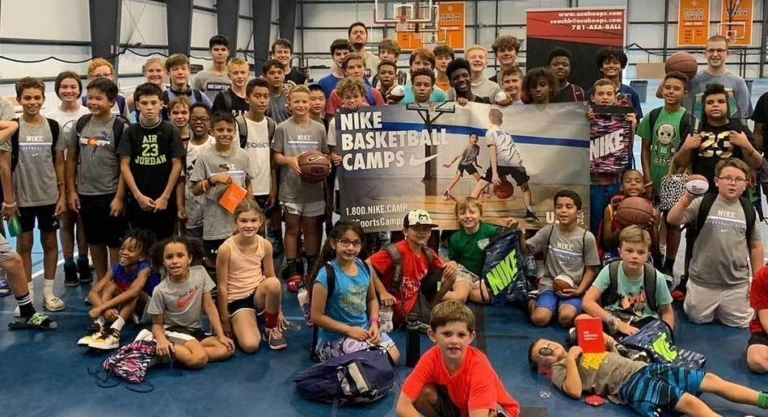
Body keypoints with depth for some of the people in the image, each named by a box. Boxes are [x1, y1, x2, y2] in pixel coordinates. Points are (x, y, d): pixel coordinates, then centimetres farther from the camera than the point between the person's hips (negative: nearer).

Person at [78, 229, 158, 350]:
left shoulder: (144, 269, -23)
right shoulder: (116, 268, -10)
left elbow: (133, 292, -42)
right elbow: (92, 293, -19)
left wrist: (102, 307, -46)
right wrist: (105, 309, -40)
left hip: (148, 310, -5)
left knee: (134, 291, -33)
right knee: (110, 286, -19)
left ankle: (114, 331, -46)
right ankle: (98, 326, -34)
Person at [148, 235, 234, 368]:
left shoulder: (200, 273, -8)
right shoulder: (161, 291, -14)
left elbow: (209, 306, -2)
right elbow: (157, 324, -5)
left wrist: (221, 335, -6)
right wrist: (161, 340, -29)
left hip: (196, 330, 6)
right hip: (174, 330, -6)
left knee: (226, 349, -19)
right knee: (199, 358, -32)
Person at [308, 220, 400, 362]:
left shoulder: (364, 267, 0)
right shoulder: (326, 274, -19)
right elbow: (317, 316, -16)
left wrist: (374, 323, -4)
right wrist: (349, 330, -16)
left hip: (364, 330, 6)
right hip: (336, 337, -6)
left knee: (394, 357, -3)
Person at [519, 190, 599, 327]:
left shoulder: (587, 237, 0)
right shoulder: (548, 231, 4)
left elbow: (591, 269, 4)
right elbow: (526, 250, 4)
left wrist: (579, 291, -9)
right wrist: (519, 234, -15)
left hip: (573, 289, -1)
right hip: (549, 286, 1)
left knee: (566, 318, -31)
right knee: (539, 319, -23)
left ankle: (566, 307, 5)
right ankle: (532, 302, 12)